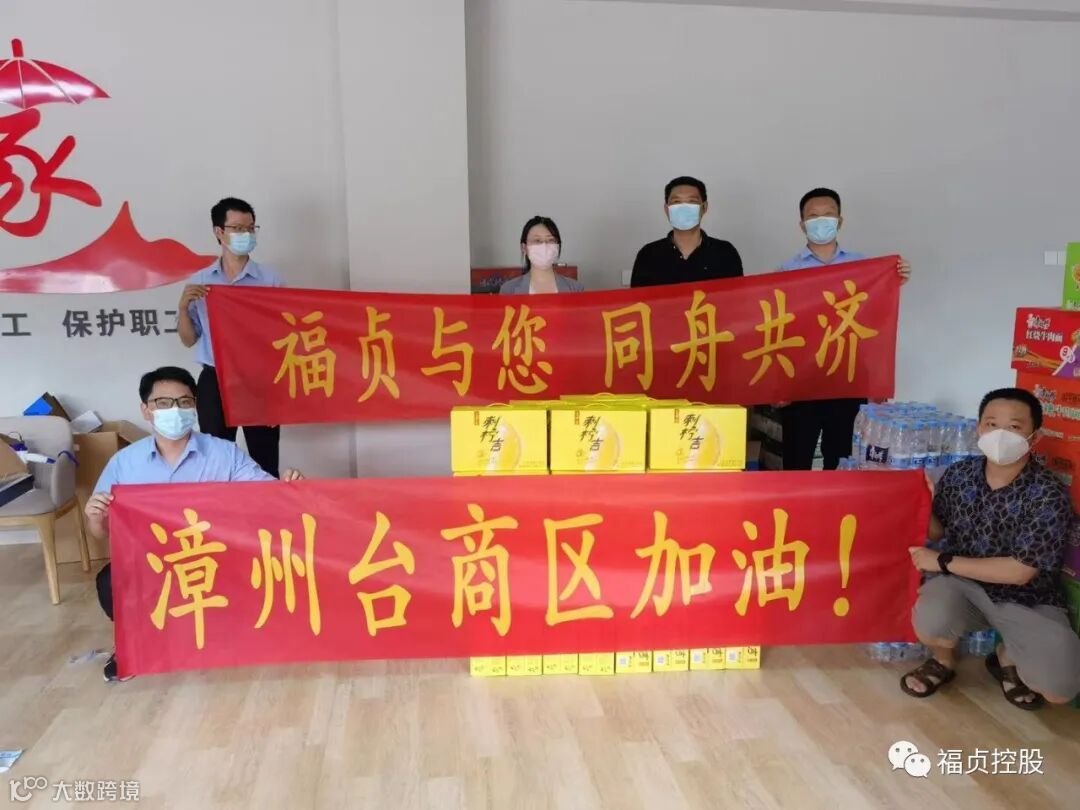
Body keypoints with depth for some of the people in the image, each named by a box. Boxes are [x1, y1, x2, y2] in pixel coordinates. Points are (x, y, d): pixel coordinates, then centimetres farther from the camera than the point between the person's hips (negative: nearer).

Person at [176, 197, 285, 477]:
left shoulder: (270, 280, -1)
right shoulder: (199, 282, 6)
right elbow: (188, 340, 9)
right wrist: (183, 307, -8)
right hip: (215, 382, 2)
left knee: (265, 463, 4)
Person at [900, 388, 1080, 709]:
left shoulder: (1049, 495, -17)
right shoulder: (958, 474, -5)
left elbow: (1019, 572, -19)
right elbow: (937, 531, 10)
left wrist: (943, 562, -18)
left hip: (1026, 600, -1)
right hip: (961, 583, 1)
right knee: (929, 622, -33)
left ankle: (1006, 657, 14)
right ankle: (942, 660, 6)